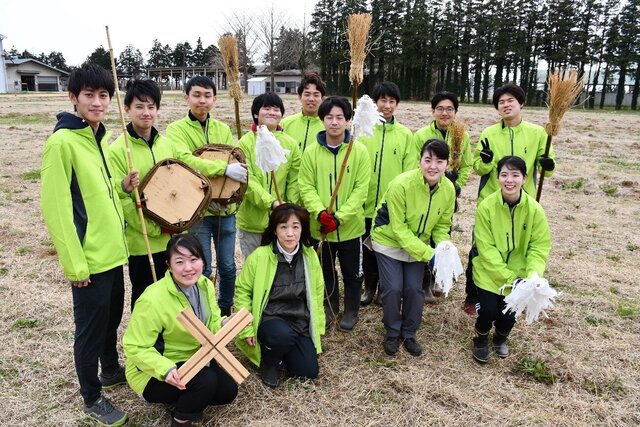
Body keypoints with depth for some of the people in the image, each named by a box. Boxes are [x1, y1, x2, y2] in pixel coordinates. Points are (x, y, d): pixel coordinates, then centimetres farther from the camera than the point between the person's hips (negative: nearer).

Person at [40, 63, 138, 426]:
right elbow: (55, 207, -18)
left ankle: (111, 370, 45)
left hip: (112, 251, 8)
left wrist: (122, 186, -1)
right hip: (89, 259, -8)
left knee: (112, 318, 23)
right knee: (91, 328, 8)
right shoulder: (62, 141, -17)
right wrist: (75, 264, -17)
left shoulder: (101, 136, 8)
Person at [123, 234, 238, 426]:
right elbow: (135, 348, -25)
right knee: (206, 381, -28)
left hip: (192, 359, 7)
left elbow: (211, 324, 1)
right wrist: (165, 369, -38)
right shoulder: (152, 300, -31)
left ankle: (185, 401, 19)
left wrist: (224, 325, -22)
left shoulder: (205, 285, -9)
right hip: (154, 372, -7)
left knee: (228, 391, -2)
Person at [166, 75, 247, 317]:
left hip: (225, 208, 4)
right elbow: (184, 160, -23)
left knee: (228, 266, 13)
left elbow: (235, 161, 5)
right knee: (202, 269, 4)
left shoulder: (223, 129, 10)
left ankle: (226, 310, 34)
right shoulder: (176, 129, -4)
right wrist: (225, 169, -29)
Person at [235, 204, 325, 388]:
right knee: (283, 335, -36)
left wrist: (317, 327, 10)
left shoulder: (310, 255, -4)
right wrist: (246, 329, -9)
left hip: (300, 322, 4)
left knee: (308, 372, -4)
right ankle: (267, 363, -1)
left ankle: (281, 349, 26)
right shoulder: (259, 256, -17)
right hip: (270, 318, -4)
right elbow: (242, 292, -6)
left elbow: (317, 293, 8)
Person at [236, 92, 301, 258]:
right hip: (251, 221, -1)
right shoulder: (245, 143, -4)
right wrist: (271, 202, -23)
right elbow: (247, 180, -12)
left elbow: (294, 181, 3)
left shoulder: (291, 144, 4)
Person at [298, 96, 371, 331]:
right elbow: (306, 187, -5)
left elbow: (361, 189, -11)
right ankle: (330, 306, 41)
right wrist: (320, 212, -21)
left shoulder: (360, 150, -8)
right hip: (320, 227, 2)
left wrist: (339, 217, -18)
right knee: (325, 270, 18)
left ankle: (351, 310, 36)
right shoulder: (311, 152, -4)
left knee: (352, 272, 14)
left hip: (350, 226, -1)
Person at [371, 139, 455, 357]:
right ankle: (392, 332, 21)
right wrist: (428, 255, -28)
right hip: (389, 241, -4)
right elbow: (399, 229, -25)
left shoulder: (448, 189, -14)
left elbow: (442, 225, -1)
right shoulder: (401, 184, -30)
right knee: (393, 288, -5)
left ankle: (409, 334, 27)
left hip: (417, 245, 4)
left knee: (414, 289, 3)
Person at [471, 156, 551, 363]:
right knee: (488, 310, -10)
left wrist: (533, 274, -22)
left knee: (509, 314, 0)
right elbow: (486, 247, -17)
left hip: (518, 274, 2)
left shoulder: (534, 209, -14)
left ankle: (500, 337, 38)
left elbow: (540, 246, -7)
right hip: (489, 272, -1)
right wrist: (509, 277, -22)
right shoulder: (486, 206, -19)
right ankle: (481, 339, 26)